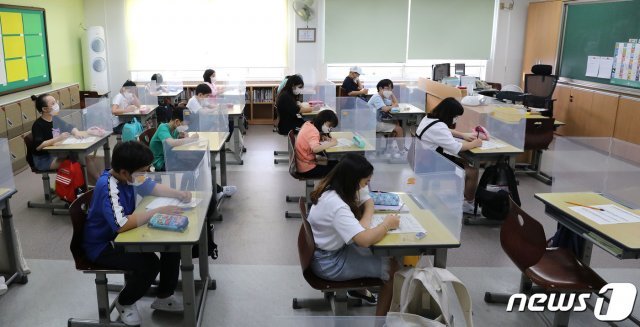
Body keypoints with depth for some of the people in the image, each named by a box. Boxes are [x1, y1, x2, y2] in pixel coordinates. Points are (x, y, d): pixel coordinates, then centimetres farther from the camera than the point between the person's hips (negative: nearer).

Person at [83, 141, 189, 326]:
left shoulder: (128, 175, -7)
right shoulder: (108, 187, -32)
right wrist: (157, 212, -36)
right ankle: (124, 303, 2)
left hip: (122, 235, 9)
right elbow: (121, 224, -43)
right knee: (149, 263, -28)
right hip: (102, 246, -9)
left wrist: (179, 195, -7)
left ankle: (164, 297, 12)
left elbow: (152, 187, 10)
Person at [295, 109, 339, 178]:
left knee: (335, 163, 13)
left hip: (303, 164, 9)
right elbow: (315, 149, -39)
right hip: (307, 169, -9)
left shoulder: (308, 124, 2)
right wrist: (331, 143, -25)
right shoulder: (312, 131, -23)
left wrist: (322, 137, -3)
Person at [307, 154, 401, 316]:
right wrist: (387, 224, -21)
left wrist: (365, 222, -15)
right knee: (393, 267, -6)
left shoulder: (333, 187, -6)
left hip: (335, 247, 9)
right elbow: (365, 240, -40)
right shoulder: (336, 205, -34)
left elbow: (368, 202, 6)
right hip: (328, 263, -9)